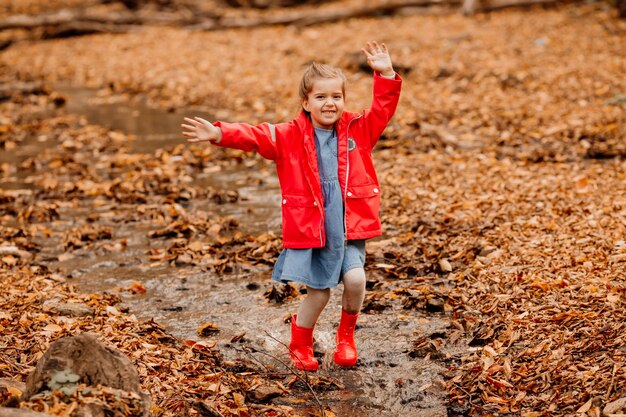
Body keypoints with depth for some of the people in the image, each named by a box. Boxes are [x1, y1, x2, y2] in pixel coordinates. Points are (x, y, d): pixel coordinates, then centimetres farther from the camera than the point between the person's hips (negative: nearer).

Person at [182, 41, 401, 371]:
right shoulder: (290, 137, -2)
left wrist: (385, 75, -11)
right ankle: (300, 345, 29)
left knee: (355, 279, -16)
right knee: (318, 292, 1)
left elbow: (383, 109, 3)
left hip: (350, 228, 2)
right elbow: (253, 136, -11)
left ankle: (346, 337, 14)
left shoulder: (358, 130, 6)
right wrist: (219, 134, -27)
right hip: (310, 230, -1)